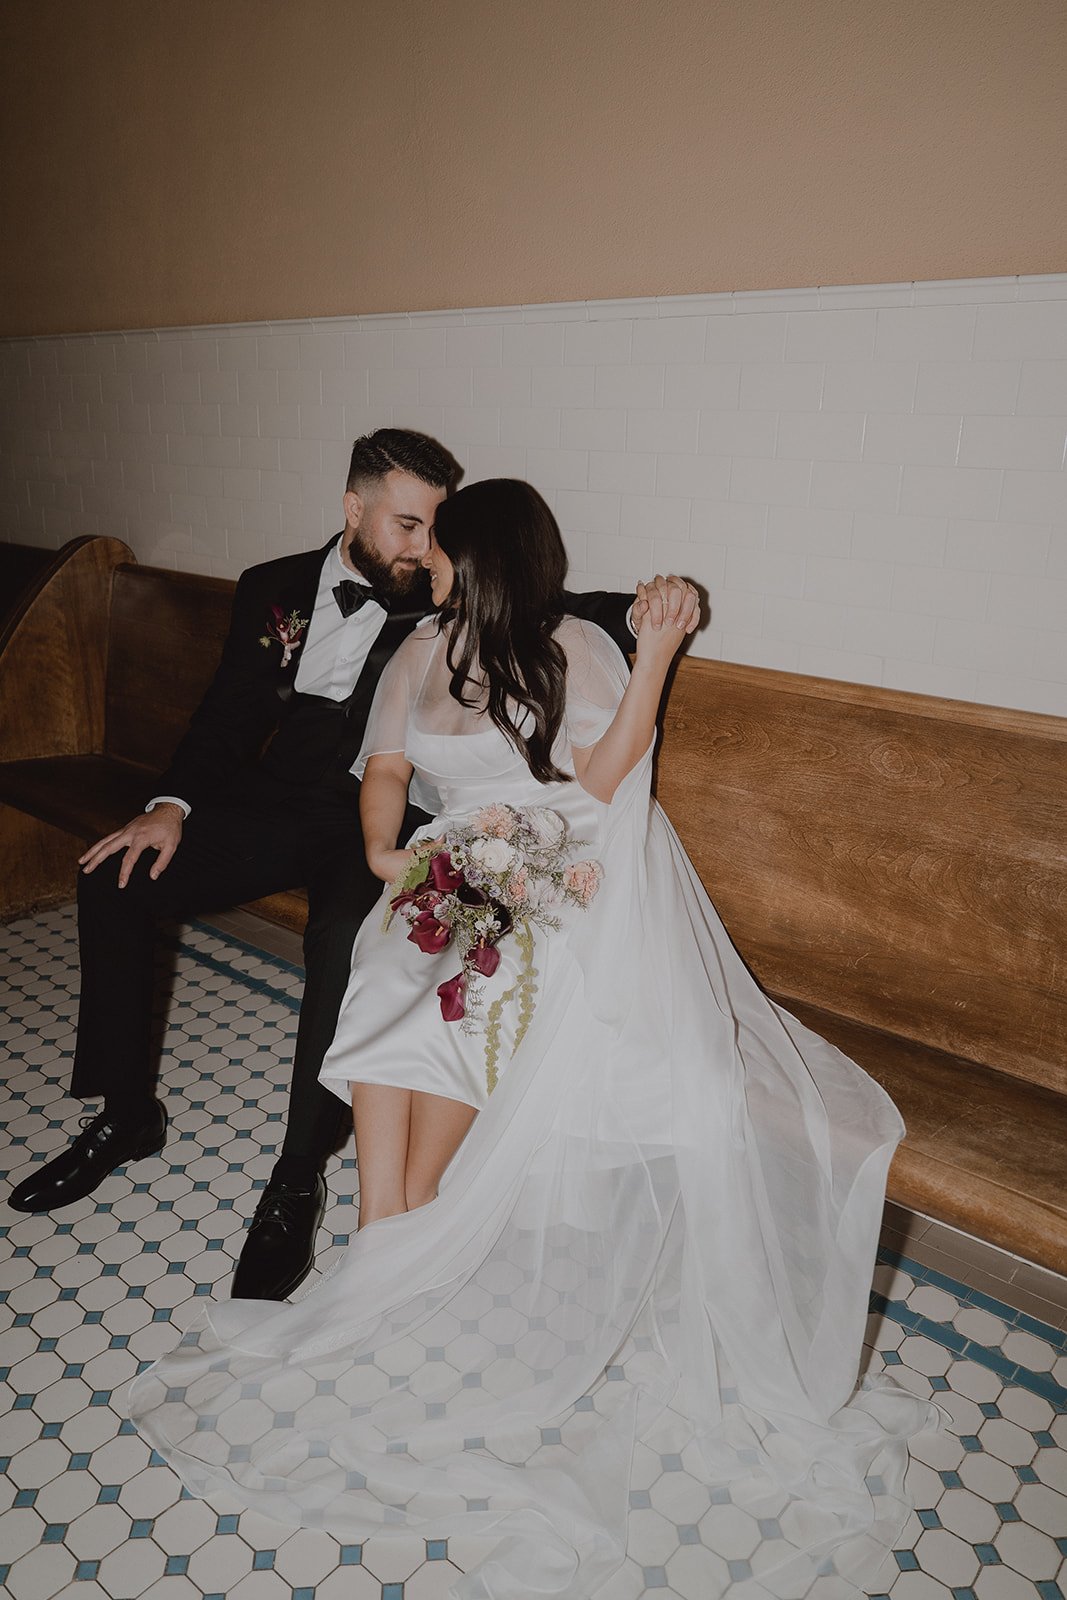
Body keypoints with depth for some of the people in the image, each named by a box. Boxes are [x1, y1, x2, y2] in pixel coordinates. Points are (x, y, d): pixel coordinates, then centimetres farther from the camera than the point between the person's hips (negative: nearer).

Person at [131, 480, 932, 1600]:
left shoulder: (578, 649, 2)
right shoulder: (419, 654, 18)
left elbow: (595, 783, -9)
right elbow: (386, 770, 14)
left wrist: (654, 663, -15)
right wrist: (385, 848, -4)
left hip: (565, 879, -4)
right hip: (453, 871, 4)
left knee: (465, 997, -28)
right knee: (389, 991, -23)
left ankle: (408, 1226, -11)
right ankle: (386, 1245, -18)